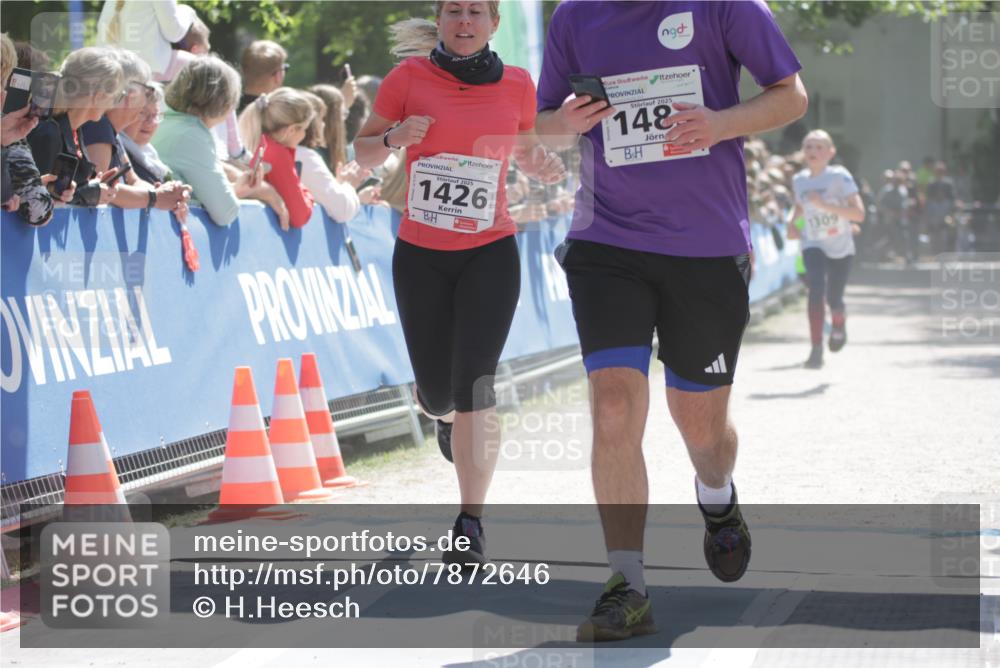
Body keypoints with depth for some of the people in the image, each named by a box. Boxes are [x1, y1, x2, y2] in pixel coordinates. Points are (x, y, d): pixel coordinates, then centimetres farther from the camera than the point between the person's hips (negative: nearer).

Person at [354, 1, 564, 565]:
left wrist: (546, 165, -5)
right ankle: (448, 417, 48)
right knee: (436, 394, 8)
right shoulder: (410, 76, -4)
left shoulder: (517, 85, 1)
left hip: (491, 254, -1)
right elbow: (363, 153, 4)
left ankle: (471, 524, -7)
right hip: (420, 256, 1)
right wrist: (394, 137, -18)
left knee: (473, 386, -13)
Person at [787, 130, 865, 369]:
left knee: (833, 298, 3)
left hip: (840, 247, -2)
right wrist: (792, 221, 3)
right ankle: (816, 349, -21)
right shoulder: (799, 180, -2)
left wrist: (825, 205, -31)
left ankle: (839, 325, 41)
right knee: (816, 288, -22)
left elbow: (859, 214, -23)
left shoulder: (840, 177, -15)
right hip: (813, 245, 2)